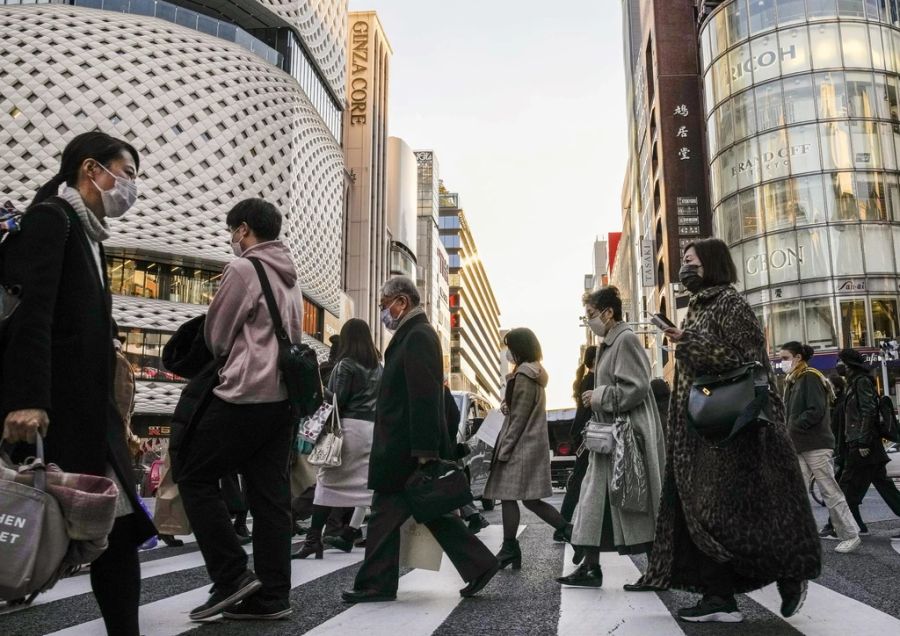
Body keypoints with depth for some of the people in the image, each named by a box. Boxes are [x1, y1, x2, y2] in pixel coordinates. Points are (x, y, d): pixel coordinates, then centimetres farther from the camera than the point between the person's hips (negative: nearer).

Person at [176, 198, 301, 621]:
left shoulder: (243, 268, -6)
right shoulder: (290, 278, 19)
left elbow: (215, 336, -1)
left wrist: (223, 359, 19)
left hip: (246, 394, -8)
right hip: (284, 395, 8)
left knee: (193, 476, 4)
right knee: (270, 494, 7)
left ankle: (232, 577, 1)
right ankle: (272, 595, 9)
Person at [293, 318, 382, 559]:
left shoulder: (346, 364, -3)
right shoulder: (378, 366, 15)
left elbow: (338, 400, -8)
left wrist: (322, 391, 6)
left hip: (350, 425, -6)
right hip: (373, 427, 6)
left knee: (328, 479, -3)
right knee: (365, 482, 10)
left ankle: (313, 538, -7)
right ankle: (349, 534, 13)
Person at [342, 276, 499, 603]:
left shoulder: (418, 336, -14)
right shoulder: (414, 334, 17)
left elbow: (424, 398, -21)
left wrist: (424, 451, -23)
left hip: (405, 451, -10)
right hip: (408, 449, 10)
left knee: (386, 513, 0)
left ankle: (376, 584, 11)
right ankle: (480, 565, 16)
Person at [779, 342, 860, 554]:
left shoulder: (811, 377, -9)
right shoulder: (793, 381, 17)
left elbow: (816, 411, -19)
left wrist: (792, 428, -17)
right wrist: (786, 430, 2)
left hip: (816, 445, -8)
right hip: (800, 447, 8)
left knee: (830, 492, 0)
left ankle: (851, 536, 12)